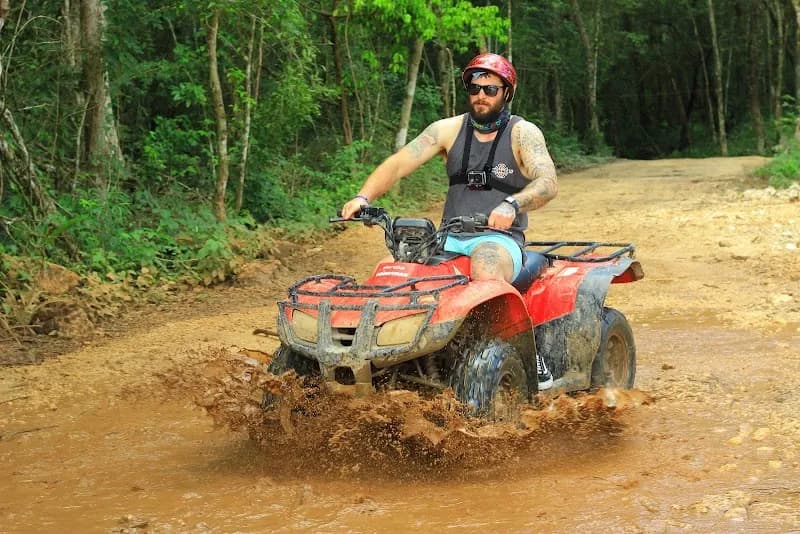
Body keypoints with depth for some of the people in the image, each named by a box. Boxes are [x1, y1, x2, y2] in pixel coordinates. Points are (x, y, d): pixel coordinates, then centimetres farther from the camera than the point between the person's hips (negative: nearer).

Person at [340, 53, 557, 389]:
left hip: (500, 239, -4)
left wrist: (512, 204, -37)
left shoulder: (522, 134, 0)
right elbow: (399, 164, 1)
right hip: (451, 240, 4)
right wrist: (363, 197, -17)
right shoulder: (449, 130, 10)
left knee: (485, 268, -39)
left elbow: (548, 183, -17)